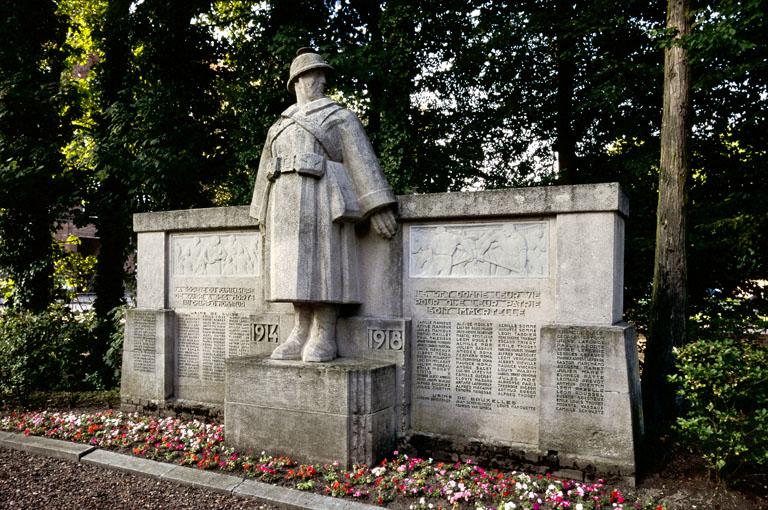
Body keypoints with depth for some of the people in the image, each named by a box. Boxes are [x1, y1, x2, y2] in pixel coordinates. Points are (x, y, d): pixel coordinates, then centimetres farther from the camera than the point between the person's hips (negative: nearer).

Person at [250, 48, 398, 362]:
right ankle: (301, 335, 6)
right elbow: (267, 170, 26)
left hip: (320, 198, -5)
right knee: (296, 269, 2)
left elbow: (362, 161, -2)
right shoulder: (280, 126, 24)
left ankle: (324, 338, -5)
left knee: (323, 265, -9)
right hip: (286, 204, 5)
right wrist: (264, 217, 22)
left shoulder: (339, 117, 9)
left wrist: (378, 208, -13)